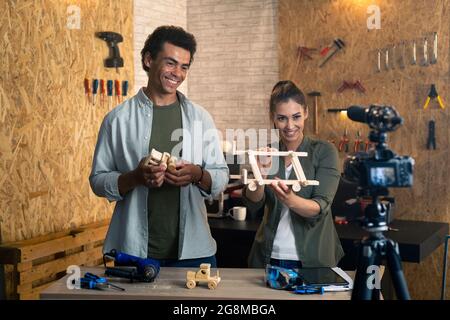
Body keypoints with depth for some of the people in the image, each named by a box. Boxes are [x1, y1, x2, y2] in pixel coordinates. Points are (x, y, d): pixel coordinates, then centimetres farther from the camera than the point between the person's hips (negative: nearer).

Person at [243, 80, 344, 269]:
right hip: (268, 257, 3)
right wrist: (260, 176, -31)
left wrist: (290, 200, -37)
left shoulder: (324, 152, -7)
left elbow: (321, 207, -17)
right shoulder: (266, 154, 2)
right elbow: (252, 204, -11)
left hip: (313, 259, -2)